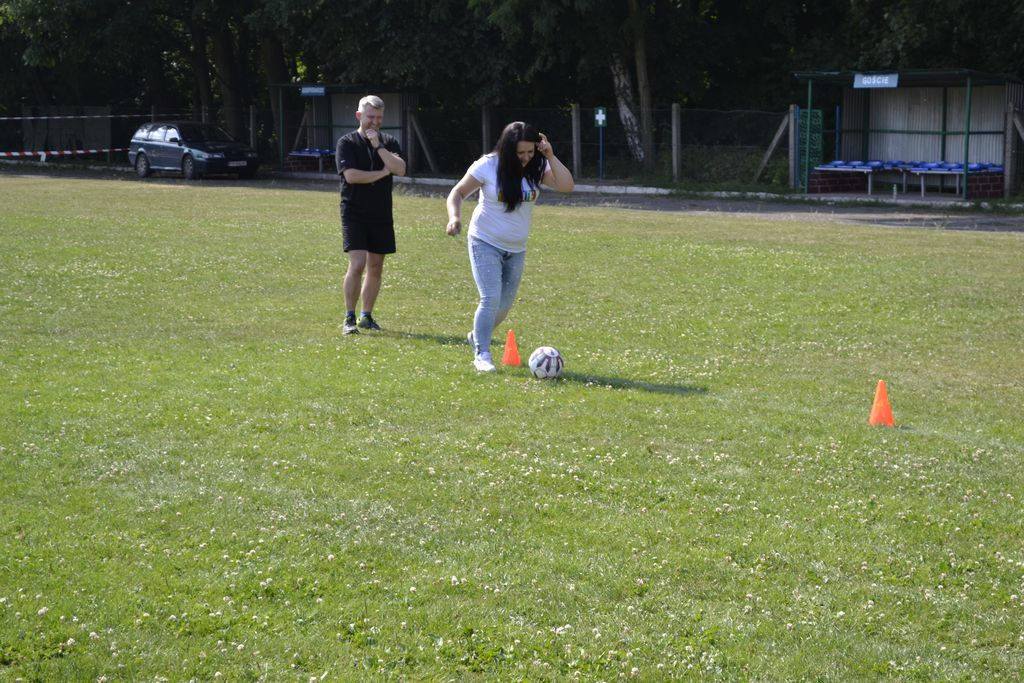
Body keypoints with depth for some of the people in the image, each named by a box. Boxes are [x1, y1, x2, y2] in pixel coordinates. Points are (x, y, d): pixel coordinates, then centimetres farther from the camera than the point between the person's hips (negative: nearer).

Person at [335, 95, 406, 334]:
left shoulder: (389, 142, 8)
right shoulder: (347, 142, -3)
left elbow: (400, 169, -9)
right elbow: (351, 175, -16)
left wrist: (378, 145, -14)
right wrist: (381, 173, -8)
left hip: (381, 216, 4)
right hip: (354, 214, -4)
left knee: (375, 268, 8)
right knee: (357, 265, -14)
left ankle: (366, 316, 19)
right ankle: (349, 318, -5)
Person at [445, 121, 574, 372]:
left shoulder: (537, 167, -7)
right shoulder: (488, 166, -16)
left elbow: (566, 186, -20)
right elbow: (458, 193, -6)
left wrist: (550, 156, -26)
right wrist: (454, 217, -24)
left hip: (516, 249, 5)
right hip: (485, 243, -5)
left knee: (504, 305, 14)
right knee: (491, 298, -18)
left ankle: (477, 336, 41)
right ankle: (482, 355, -10)